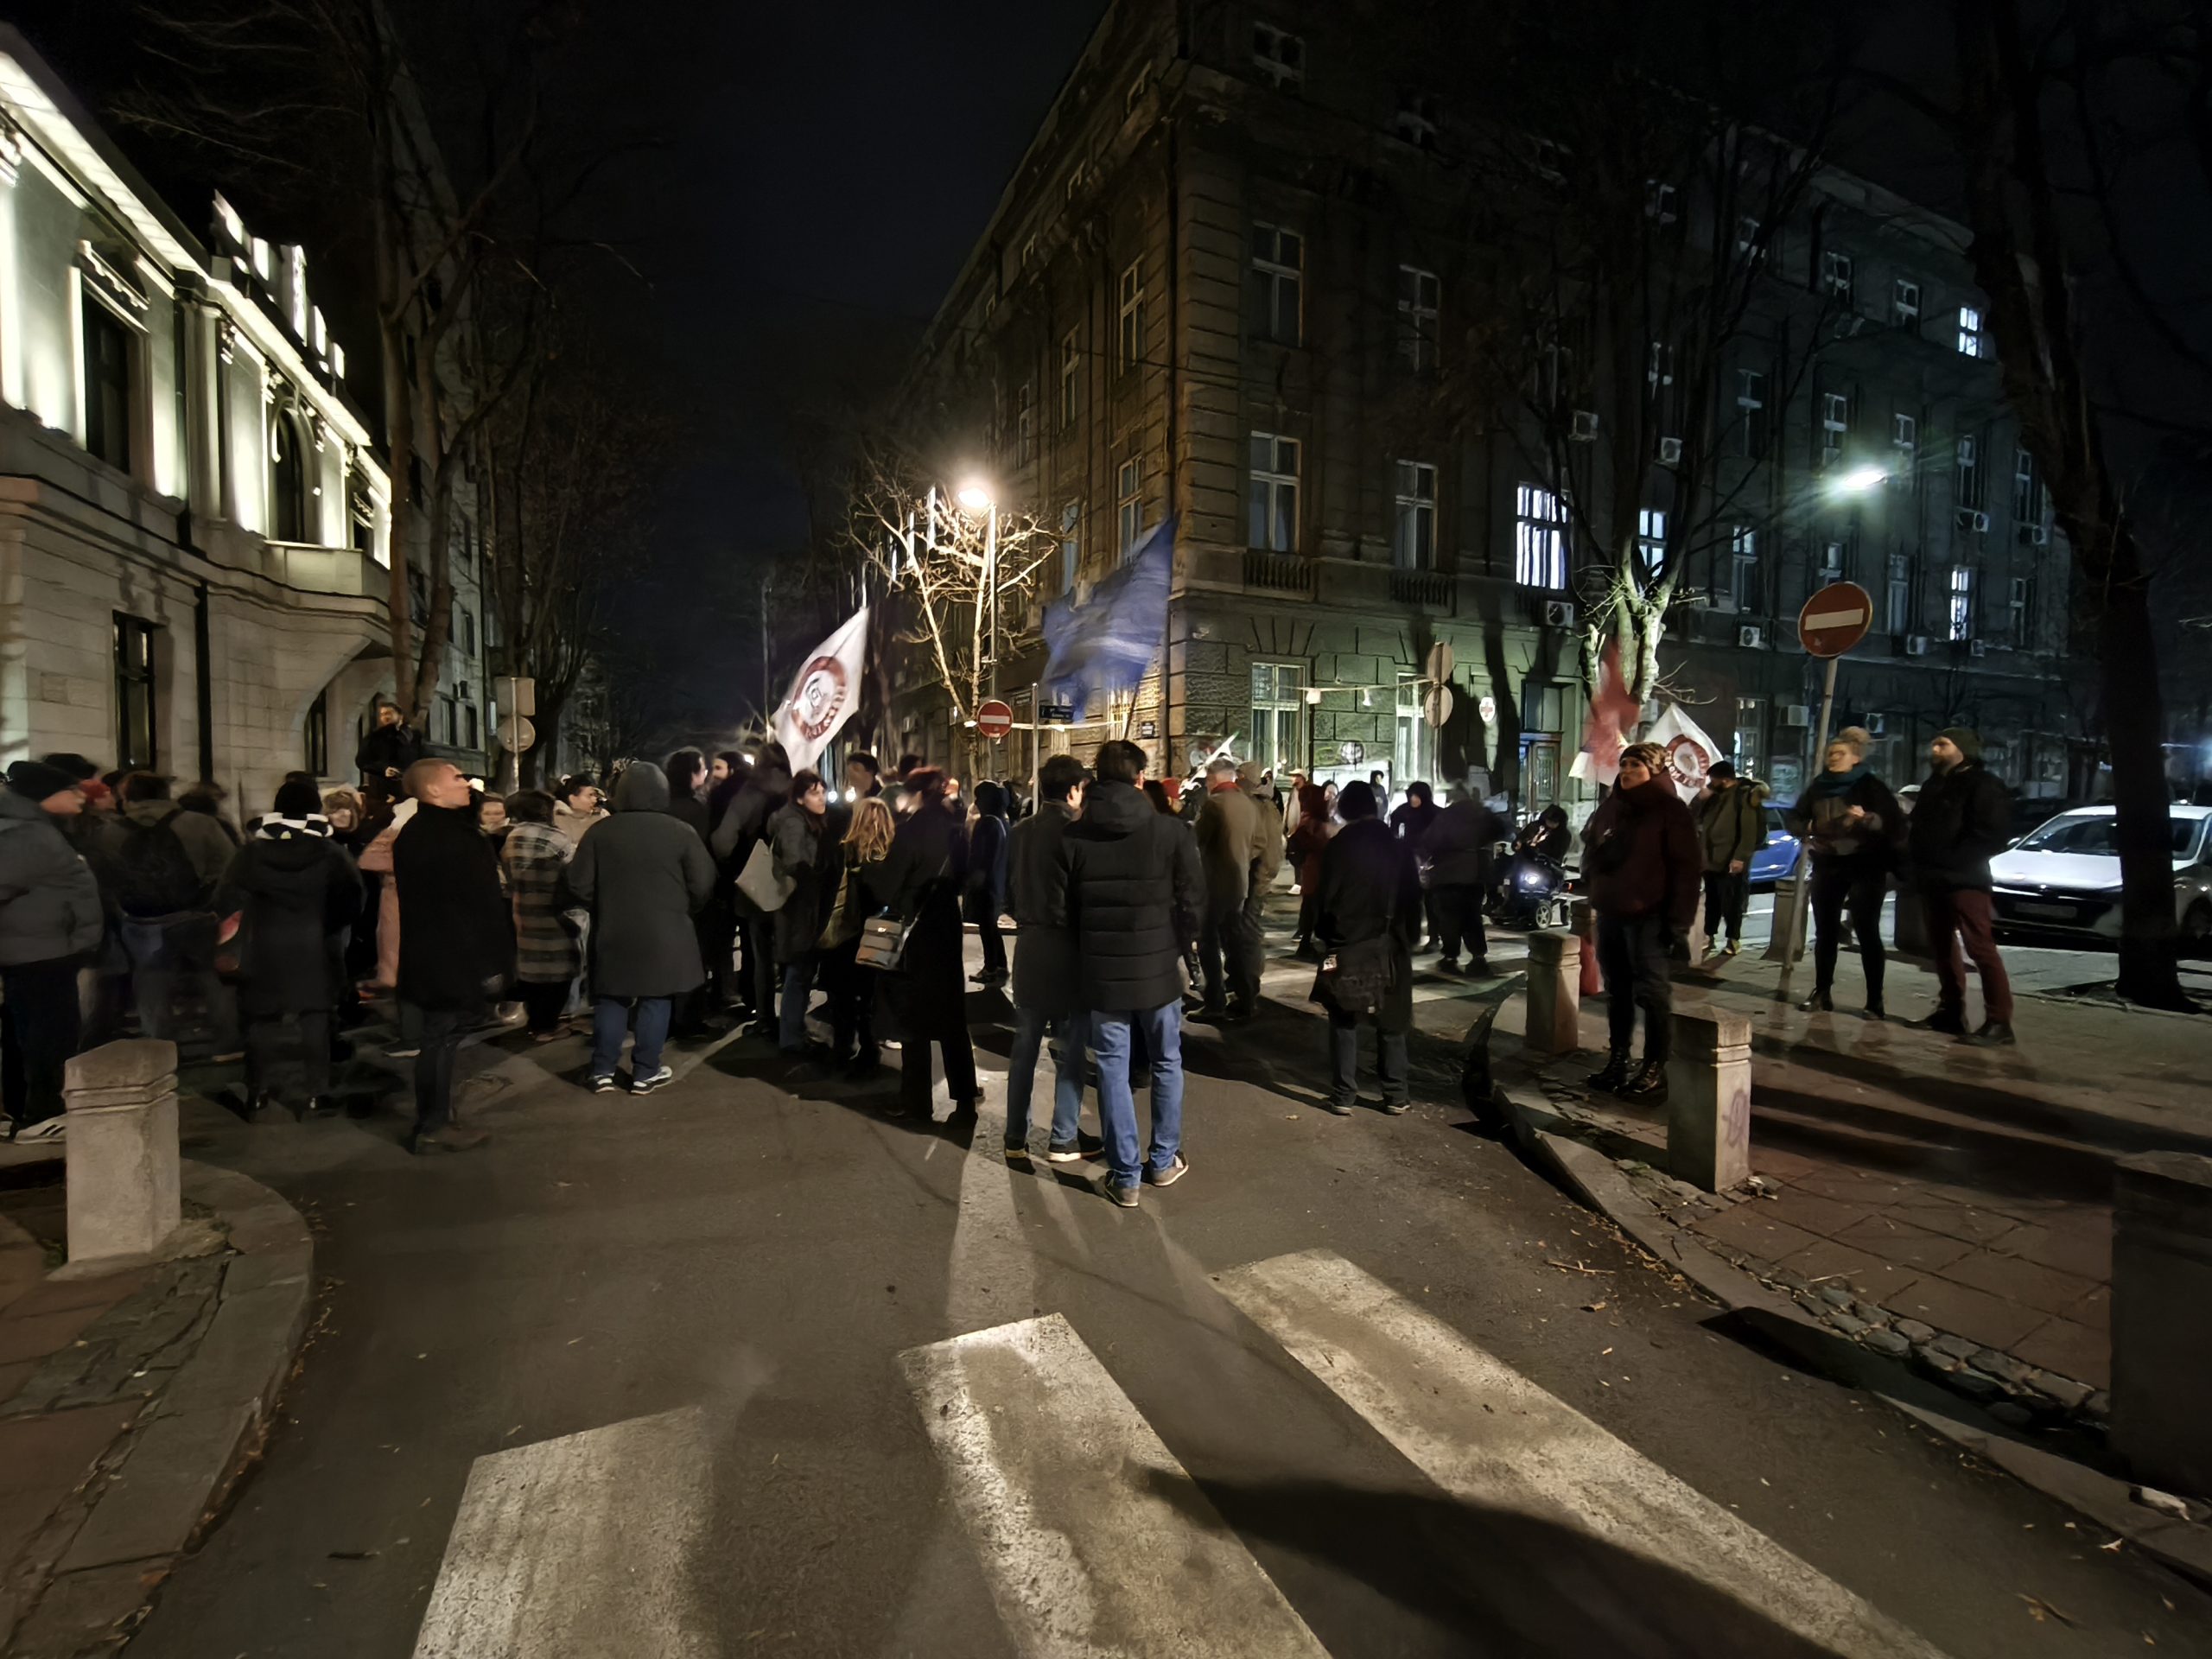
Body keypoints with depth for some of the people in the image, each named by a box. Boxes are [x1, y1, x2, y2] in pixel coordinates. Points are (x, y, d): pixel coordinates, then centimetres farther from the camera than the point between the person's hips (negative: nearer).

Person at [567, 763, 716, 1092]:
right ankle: (646, 1073, 11)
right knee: (656, 1001, 6)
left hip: (613, 931, 2)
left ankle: (602, 1071, 17)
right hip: (665, 932, -2)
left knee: (610, 1000, 13)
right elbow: (703, 884, -8)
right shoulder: (681, 831, -8)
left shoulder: (600, 832, -1)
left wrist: (603, 909, 17)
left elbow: (579, 884, 0)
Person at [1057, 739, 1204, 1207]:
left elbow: (1061, 910, -3)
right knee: (1166, 1064, 18)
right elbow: (1193, 902, -8)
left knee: (1112, 1069, 10)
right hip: (1159, 969, 0)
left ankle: (1125, 1176, 17)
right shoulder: (1172, 830, -10)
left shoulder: (1073, 836, -6)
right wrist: (1176, 947, 9)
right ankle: (1163, 1161, 30)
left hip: (1101, 973, 1)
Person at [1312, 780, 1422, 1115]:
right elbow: (1413, 897, 6)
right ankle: (1395, 1096, 15)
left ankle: (1343, 1096, 7)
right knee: (1391, 1024, 12)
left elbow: (1326, 898, -9)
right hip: (1391, 946, 3)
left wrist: (1323, 935, 1)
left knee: (1345, 1021, 6)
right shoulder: (1399, 847, 4)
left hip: (1347, 944, -3)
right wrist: (1410, 937, 13)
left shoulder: (1337, 848, -8)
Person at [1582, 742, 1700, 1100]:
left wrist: (1679, 919, -15)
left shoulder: (1670, 811, -6)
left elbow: (1686, 868, -10)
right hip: (1609, 912, 7)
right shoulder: (1610, 807, 12)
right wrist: (1593, 895, 6)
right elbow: (1590, 848, 21)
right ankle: (1617, 1060, 21)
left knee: (1652, 992, -1)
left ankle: (1655, 1070, 6)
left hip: (1647, 916, -6)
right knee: (1617, 990, 12)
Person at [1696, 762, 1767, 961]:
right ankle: (1709, 937, 21)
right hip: (1710, 860, 7)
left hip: (1731, 862, -7)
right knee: (1712, 901, 13)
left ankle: (1734, 941, 9)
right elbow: (1698, 819, 18)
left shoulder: (1744, 795, -11)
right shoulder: (1716, 796, 14)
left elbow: (1750, 830, -17)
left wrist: (1740, 857, -22)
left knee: (1731, 903, 0)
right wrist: (1703, 798, 2)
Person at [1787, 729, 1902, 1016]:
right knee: (1825, 931, 7)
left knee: (1867, 932, -5)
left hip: (1865, 867, -4)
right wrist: (1808, 828, -8)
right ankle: (1822, 993, 13)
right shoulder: (1818, 786, 7)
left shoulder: (1871, 786, -5)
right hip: (1827, 865, 4)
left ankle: (1875, 1001, 0)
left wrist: (1868, 818, -31)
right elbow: (1795, 817, 14)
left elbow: (1895, 822, -12)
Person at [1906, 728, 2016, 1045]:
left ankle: (1999, 1022, -12)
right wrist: (1919, 862, 10)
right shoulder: (1933, 785, 19)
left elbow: (1993, 834, -14)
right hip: (1934, 880, 9)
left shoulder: (1982, 785, -6)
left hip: (1964, 880, -9)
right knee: (1942, 946, 13)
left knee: (1980, 947, -12)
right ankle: (1950, 1011, 21)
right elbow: (1917, 826, 26)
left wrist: (1955, 862, -19)